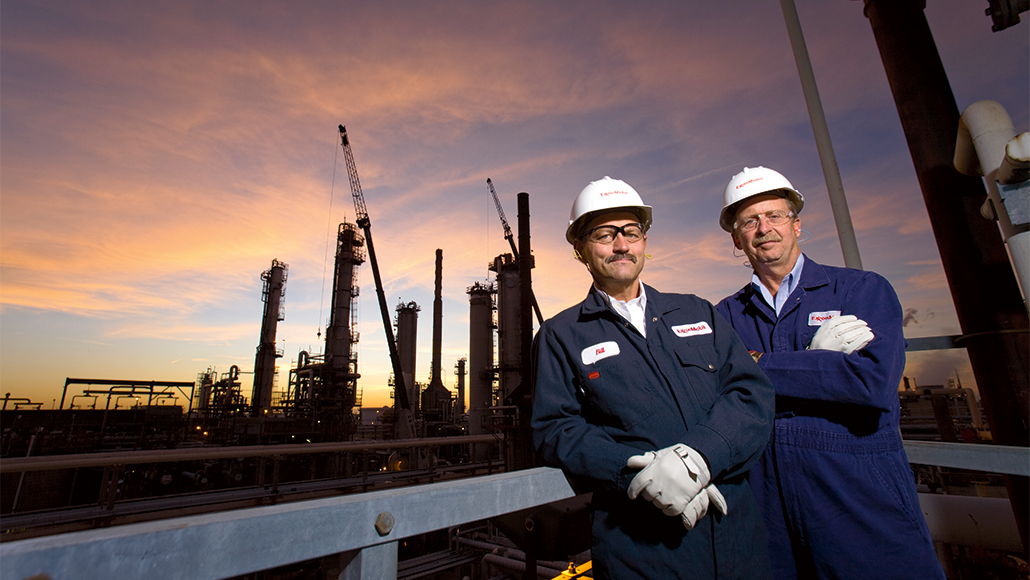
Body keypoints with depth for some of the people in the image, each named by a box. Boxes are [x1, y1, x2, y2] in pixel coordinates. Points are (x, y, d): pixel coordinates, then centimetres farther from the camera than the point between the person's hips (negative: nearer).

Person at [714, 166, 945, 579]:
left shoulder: (865, 290, -1)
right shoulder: (726, 315, 4)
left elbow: (874, 380, -17)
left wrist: (757, 365, -14)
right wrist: (811, 358, -18)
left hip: (859, 497, -1)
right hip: (764, 498, 2)